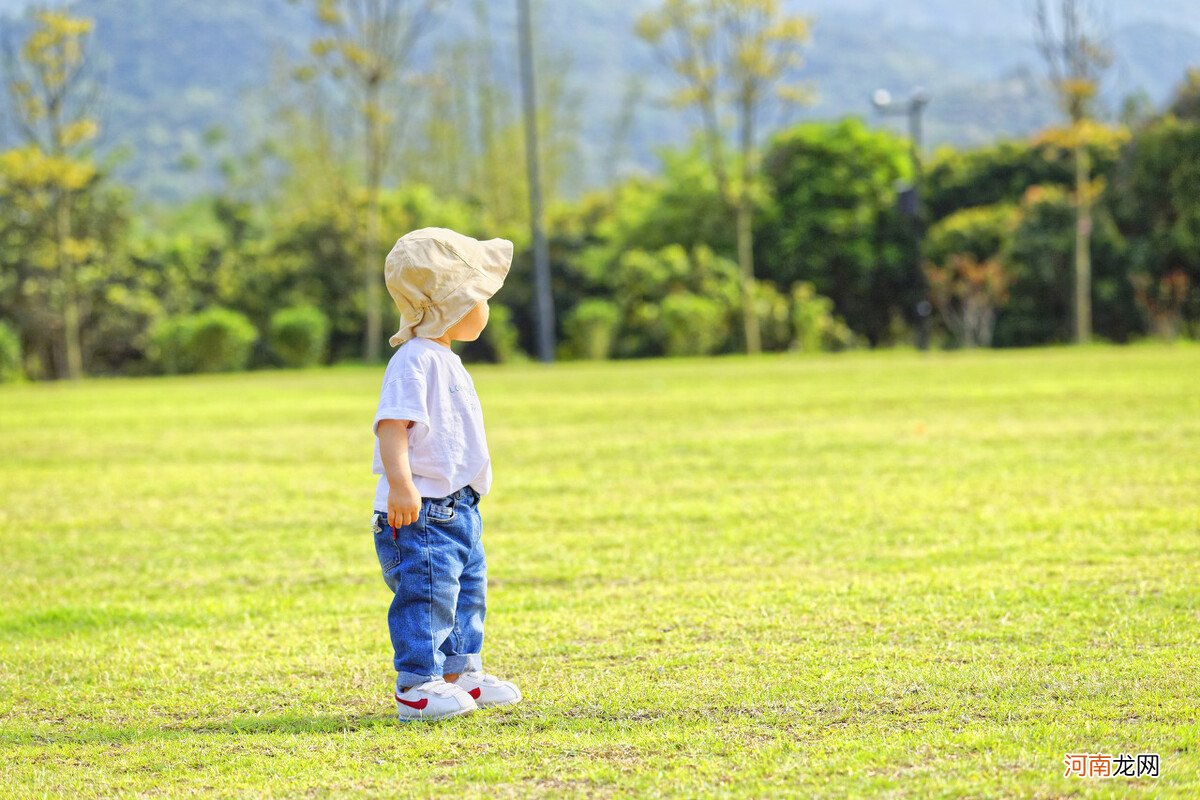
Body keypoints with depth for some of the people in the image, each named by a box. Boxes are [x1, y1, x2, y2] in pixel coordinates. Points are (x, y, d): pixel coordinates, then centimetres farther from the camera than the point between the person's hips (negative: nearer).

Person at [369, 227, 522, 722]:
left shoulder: (444, 362, 17)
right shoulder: (415, 361, -17)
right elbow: (392, 423, -26)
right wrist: (399, 482, -37)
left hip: (457, 508, 11)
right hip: (419, 512, -11)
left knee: (467, 591, 18)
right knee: (426, 594, -11)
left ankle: (458, 673, 30)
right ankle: (415, 688, -6)